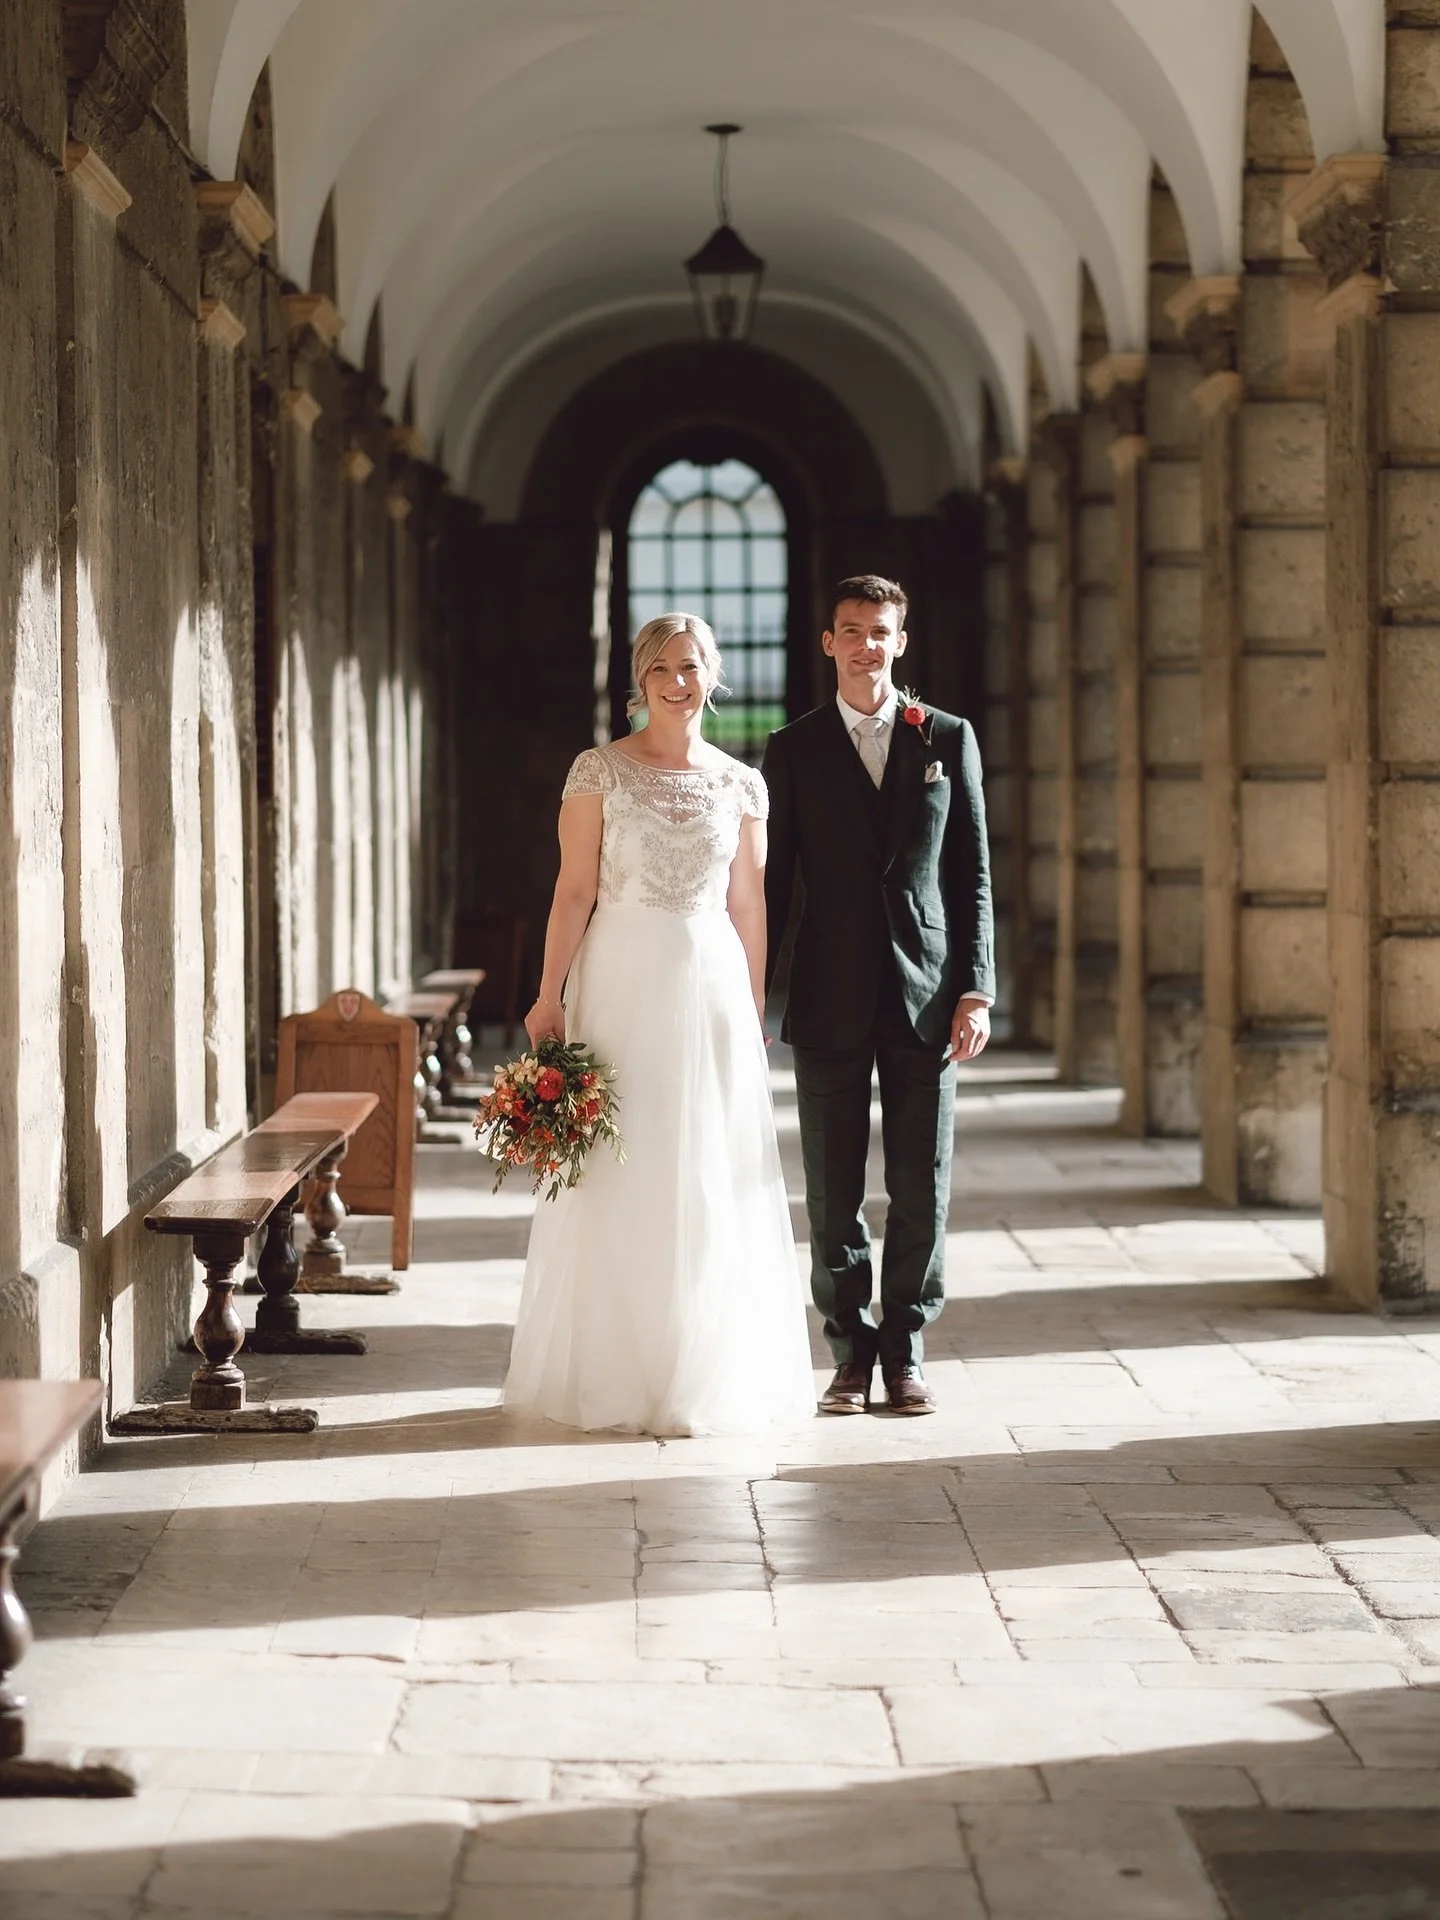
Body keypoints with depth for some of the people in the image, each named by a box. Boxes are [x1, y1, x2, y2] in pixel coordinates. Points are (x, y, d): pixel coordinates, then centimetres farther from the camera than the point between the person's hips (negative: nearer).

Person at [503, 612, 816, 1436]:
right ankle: (615, 1374, 9)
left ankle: (711, 1374, 14)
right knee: (618, 1179, 0)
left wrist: (756, 1016, 8)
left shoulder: (741, 785, 8)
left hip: (712, 991, 3)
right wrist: (549, 998, -10)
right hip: (622, 985, -2)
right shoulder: (600, 771, -1)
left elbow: (749, 906, 10)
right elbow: (575, 890, -4)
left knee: (713, 1181, 5)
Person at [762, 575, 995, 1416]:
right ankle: (853, 1353, 14)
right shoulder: (794, 750, 6)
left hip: (926, 997, 0)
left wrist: (978, 990, -3)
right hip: (831, 1000, 0)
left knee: (923, 1188, 3)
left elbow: (973, 874, 6)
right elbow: (772, 881, 7)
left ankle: (907, 1348, 14)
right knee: (834, 1192, 3)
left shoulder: (949, 740, 7)